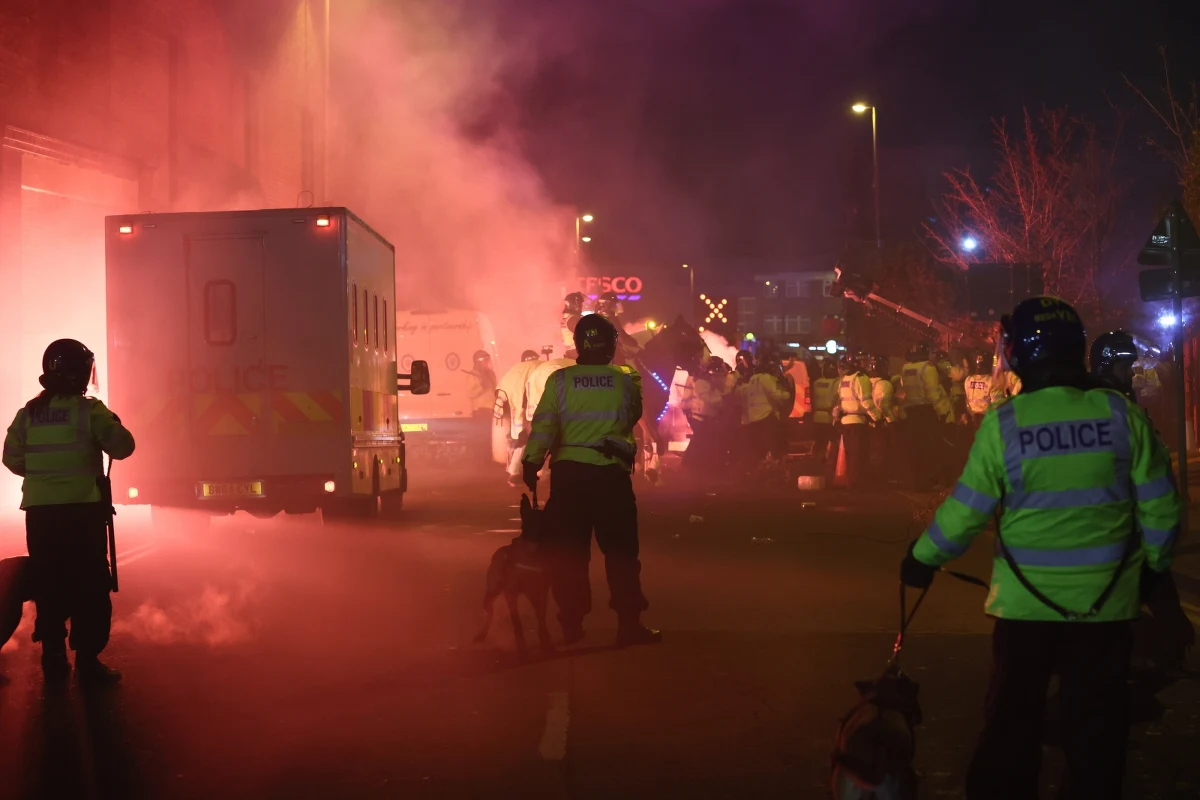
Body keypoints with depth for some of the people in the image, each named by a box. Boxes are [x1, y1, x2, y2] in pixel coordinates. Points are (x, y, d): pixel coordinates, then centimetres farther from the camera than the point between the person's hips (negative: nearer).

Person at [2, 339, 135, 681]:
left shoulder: (28, 413, 5)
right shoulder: (89, 409, -9)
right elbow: (122, 447, -10)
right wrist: (114, 425, 11)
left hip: (39, 510, 5)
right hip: (83, 508, -4)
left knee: (48, 585, 11)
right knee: (90, 586, 0)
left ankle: (53, 657, 14)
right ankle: (88, 660, -4)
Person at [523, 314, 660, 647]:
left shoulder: (560, 380, -1)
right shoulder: (627, 380, 1)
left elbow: (543, 425, -7)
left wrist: (531, 463, -6)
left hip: (568, 473, 1)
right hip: (612, 472, -1)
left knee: (569, 551, 9)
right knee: (620, 551, 7)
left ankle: (571, 624, 12)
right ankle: (629, 624, 6)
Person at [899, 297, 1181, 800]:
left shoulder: (1005, 422, -12)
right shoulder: (1121, 414, -7)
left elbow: (967, 511, -9)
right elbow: (1161, 507, -2)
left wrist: (922, 559, 8)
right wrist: (1153, 566, 16)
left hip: (1026, 602, -1)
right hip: (1105, 602, 1)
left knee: (1011, 724, 14)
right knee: (1097, 727, 14)